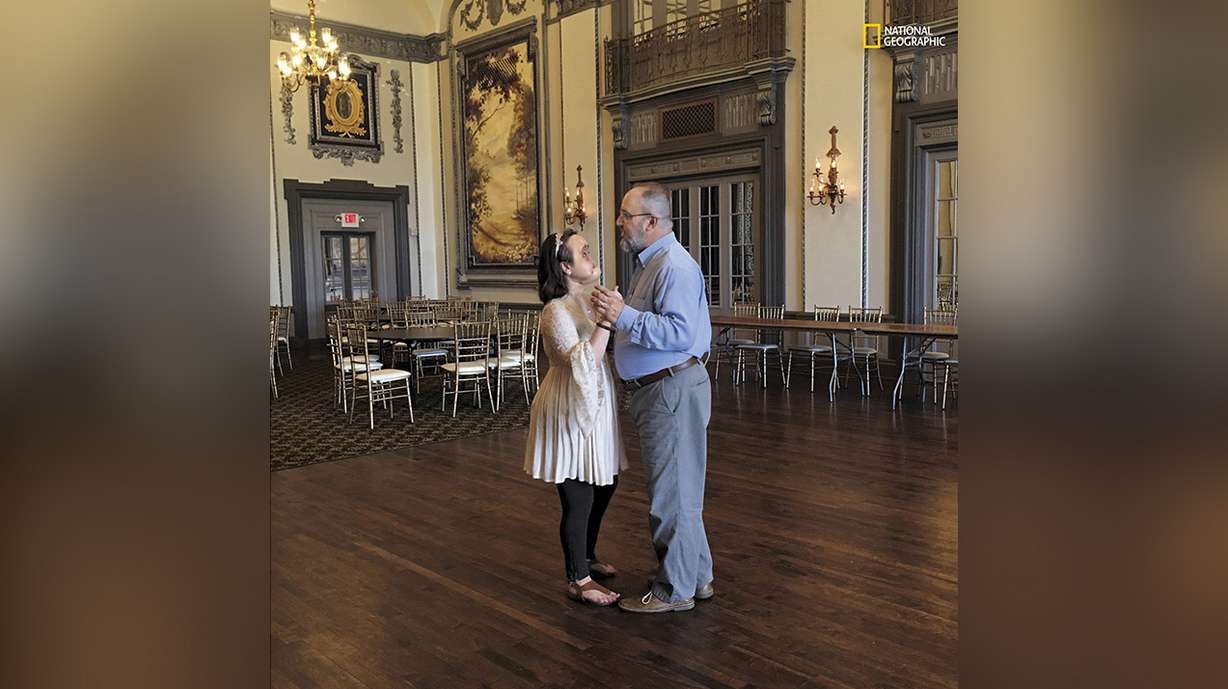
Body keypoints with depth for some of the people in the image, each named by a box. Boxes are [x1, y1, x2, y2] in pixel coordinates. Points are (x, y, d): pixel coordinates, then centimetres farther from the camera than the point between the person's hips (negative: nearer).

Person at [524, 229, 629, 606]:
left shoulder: (588, 298, 7)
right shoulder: (557, 311, -20)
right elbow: (582, 363, -29)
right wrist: (606, 321, -32)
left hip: (594, 405, 9)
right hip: (570, 410, -9)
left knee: (604, 485, 20)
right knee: (578, 498, 1)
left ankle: (586, 557, 39)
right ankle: (578, 580, 17)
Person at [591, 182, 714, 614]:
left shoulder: (674, 266, -18)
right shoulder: (649, 262, 16)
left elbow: (680, 332, -28)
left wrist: (624, 316, -26)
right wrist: (616, 311, 6)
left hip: (674, 389, -11)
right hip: (656, 389, 11)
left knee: (672, 491, 0)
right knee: (677, 489, 17)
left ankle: (674, 590, 13)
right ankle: (697, 578, 30)